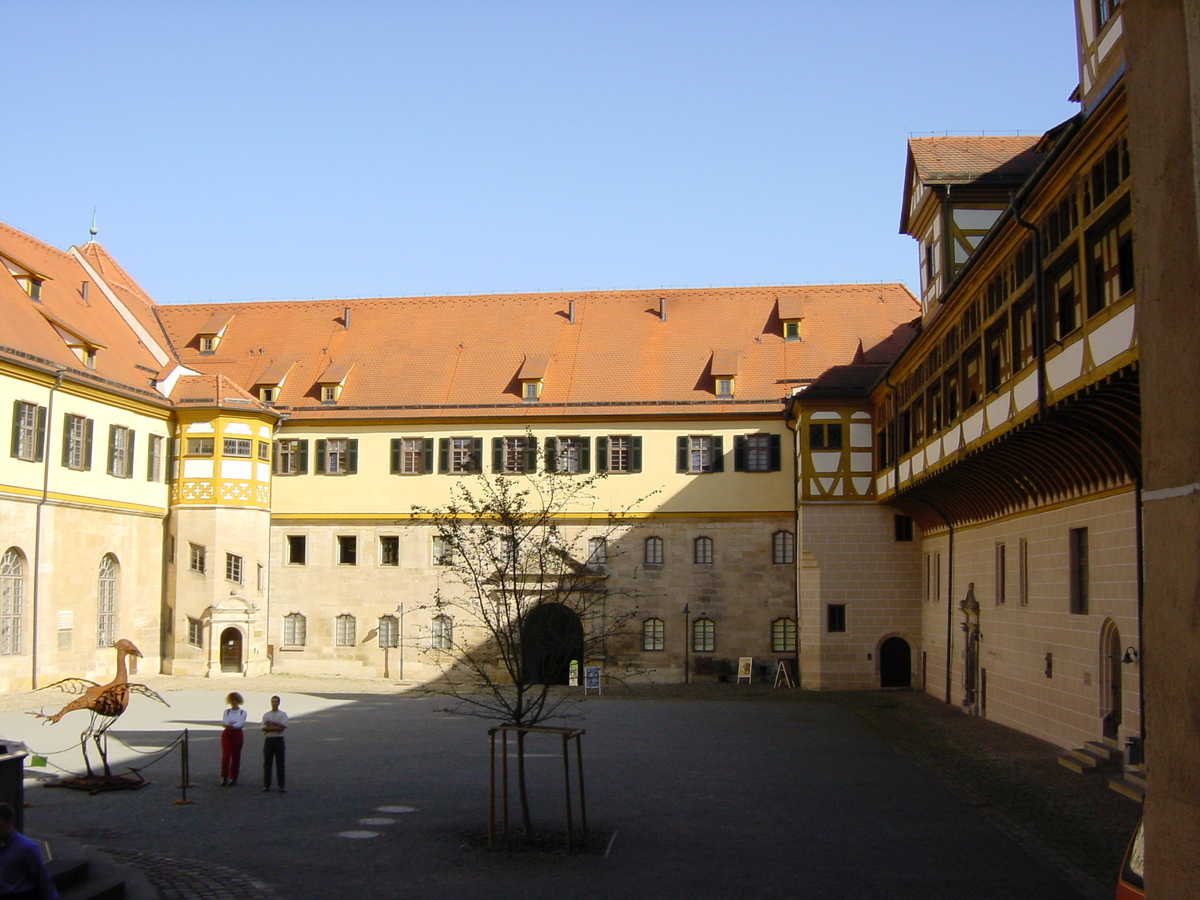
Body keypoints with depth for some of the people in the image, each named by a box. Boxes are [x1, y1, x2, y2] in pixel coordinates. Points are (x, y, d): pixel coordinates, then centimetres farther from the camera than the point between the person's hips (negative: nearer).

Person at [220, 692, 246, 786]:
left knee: (235, 757, 3)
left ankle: (233, 778, 13)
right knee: (225, 755, -10)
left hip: (237, 734, -1)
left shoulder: (242, 712, 2)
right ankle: (224, 778, -5)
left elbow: (241, 723, -12)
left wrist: (232, 725, -24)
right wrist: (229, 725, -24)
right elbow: (223, 722, -6)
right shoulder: (226, 711, 9)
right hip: (227, 734, 1)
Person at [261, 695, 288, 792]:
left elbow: (283, 727, -10)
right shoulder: (266, 715, 10)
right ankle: (266, 785, 10)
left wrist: (270, 726, -11)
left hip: (279, 740, -2)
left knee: (280, 764, 0)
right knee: (267, 763, 3)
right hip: (268, 740, 2)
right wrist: (276, 727, -14)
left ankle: (281, 785, 5)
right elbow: (263, 728, -2)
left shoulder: (283, 714, 4)